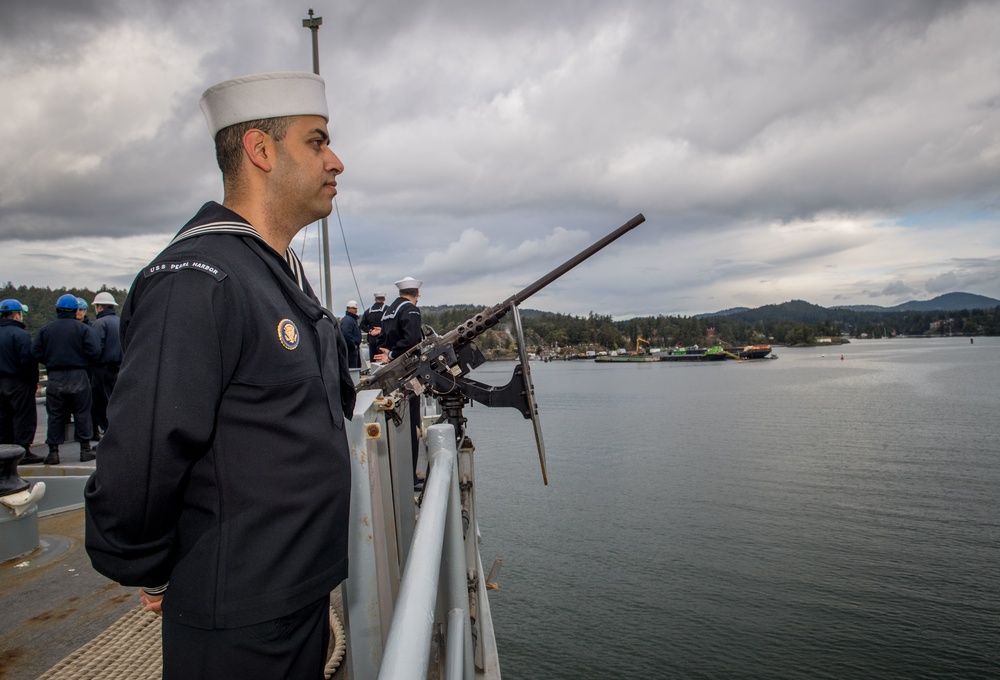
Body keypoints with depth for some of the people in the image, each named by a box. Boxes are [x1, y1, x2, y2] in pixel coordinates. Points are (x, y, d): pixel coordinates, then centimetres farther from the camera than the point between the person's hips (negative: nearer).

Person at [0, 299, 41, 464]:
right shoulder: (19, 334, -15)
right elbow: (28, 360, -21)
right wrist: (34, 380, -11)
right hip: (19, 383, -8)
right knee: (24, 418, -2)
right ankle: (23, 452, -1)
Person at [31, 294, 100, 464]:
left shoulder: (45, 329, 4)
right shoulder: (84, 329, -6)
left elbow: (36, 351, 0)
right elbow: (94, 351, -14)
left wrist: (50, 363, 14)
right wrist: (84, 364, 5)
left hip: (54, 378, 2)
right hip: (78, 376, -2)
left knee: (55, 416, 9)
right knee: (82, 414, 6)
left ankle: (53, 451, 10)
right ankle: (85, 449, 9)